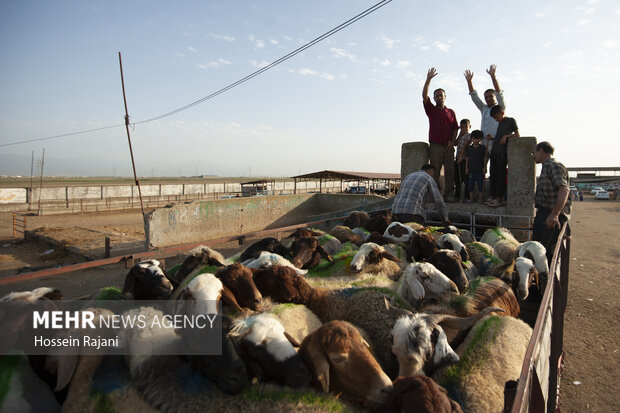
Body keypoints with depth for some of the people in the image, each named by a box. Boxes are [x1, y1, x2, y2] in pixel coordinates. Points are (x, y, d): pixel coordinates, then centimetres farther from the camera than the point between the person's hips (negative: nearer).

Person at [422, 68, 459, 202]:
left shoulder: (451, 112, 17)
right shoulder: (431, 110, 10)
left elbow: (455, 128, 14)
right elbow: (424, 96, -4)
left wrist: (452, 142, -1)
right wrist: (428, 79, -12)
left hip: (448, 146, 3)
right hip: (435, 146, -2)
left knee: (450, 171, -1)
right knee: (435, 172, -5)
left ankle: (448, 194, 3)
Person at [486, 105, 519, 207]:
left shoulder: (511, 121, 2)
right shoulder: (499, 124, 23)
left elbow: (517, 135, -2)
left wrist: (506, 136, -16)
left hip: (503, 152, -7)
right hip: (494, 151, 7)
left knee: (500, 175, -6)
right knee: (493, 174, 6)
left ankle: (499, 198, -4)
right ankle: (492, 196, 10)